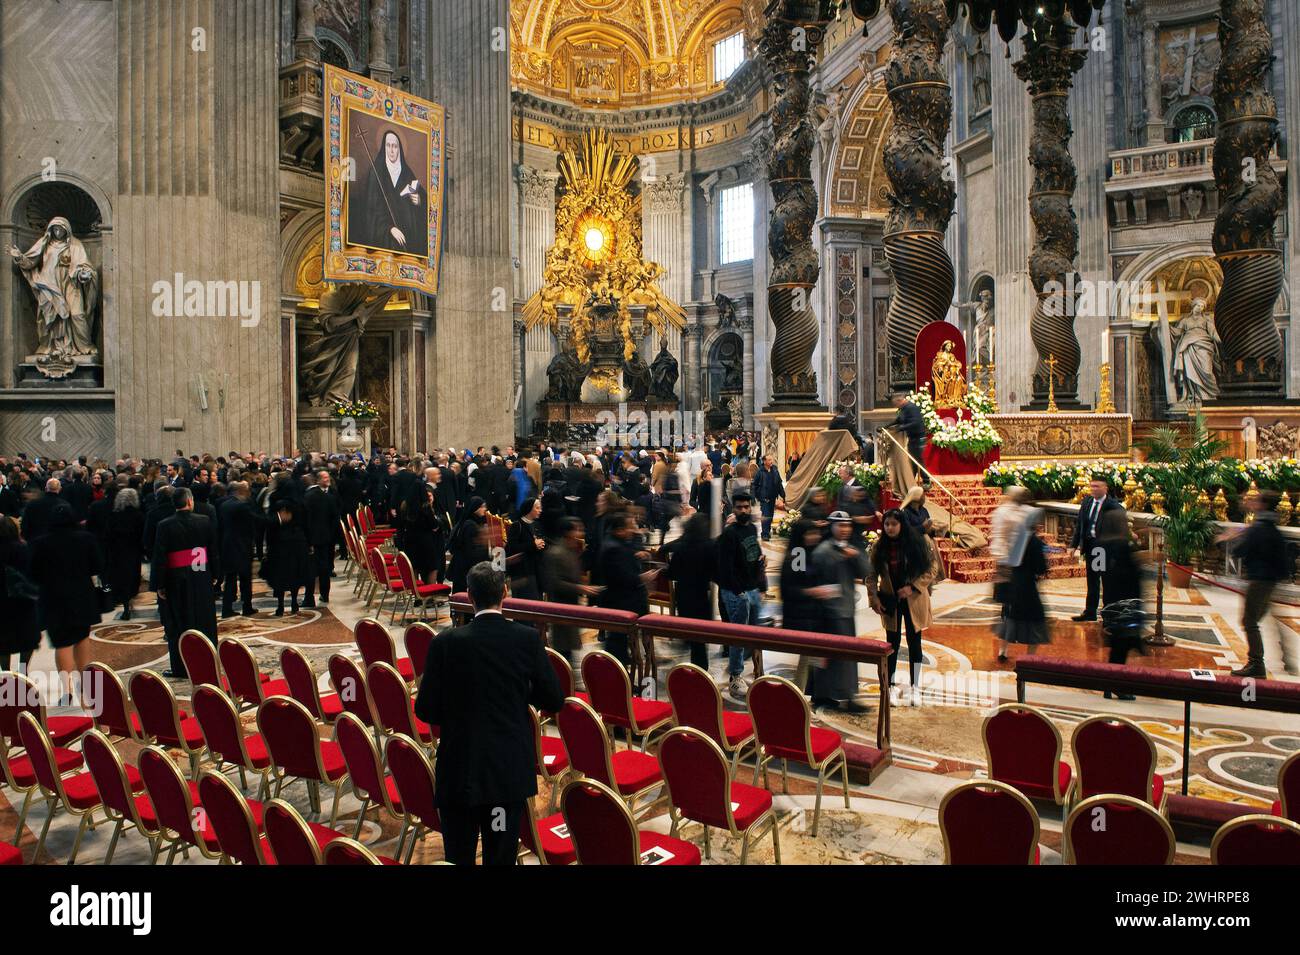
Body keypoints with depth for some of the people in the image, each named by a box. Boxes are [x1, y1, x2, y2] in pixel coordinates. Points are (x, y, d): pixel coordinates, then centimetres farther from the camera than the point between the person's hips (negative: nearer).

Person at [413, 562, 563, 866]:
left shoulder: (446, 642, -12)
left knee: (458, 856, 14)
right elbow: (554, 701, -3)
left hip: (459, 771, -1)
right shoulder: (528, 639, -9)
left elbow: (425, 710, -7)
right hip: (511, 770, 1)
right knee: (502, 857, 13)